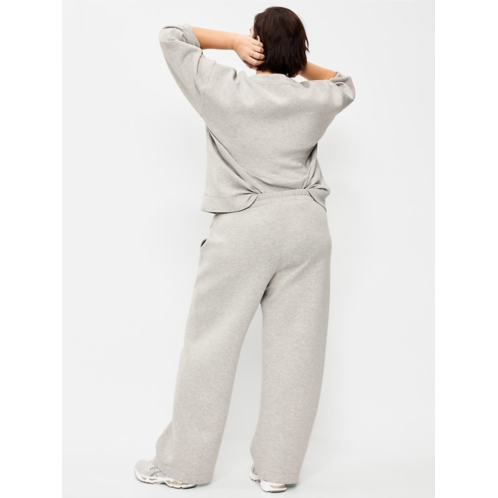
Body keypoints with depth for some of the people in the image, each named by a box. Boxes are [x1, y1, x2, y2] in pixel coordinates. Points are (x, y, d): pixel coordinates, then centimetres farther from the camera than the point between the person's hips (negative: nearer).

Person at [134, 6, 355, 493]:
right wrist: (297, 63, 15)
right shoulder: (315, 99, 5)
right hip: (305, 226, 3)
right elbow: (344, 84, 29)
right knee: (295, 347, 7)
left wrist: (233, 41, 4)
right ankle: (278, 468, 16)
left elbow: (171, 35, 7)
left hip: (242, 229, -2)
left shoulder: (225, 90, -4)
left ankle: (182, 464, 16)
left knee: (211, 343, 6)